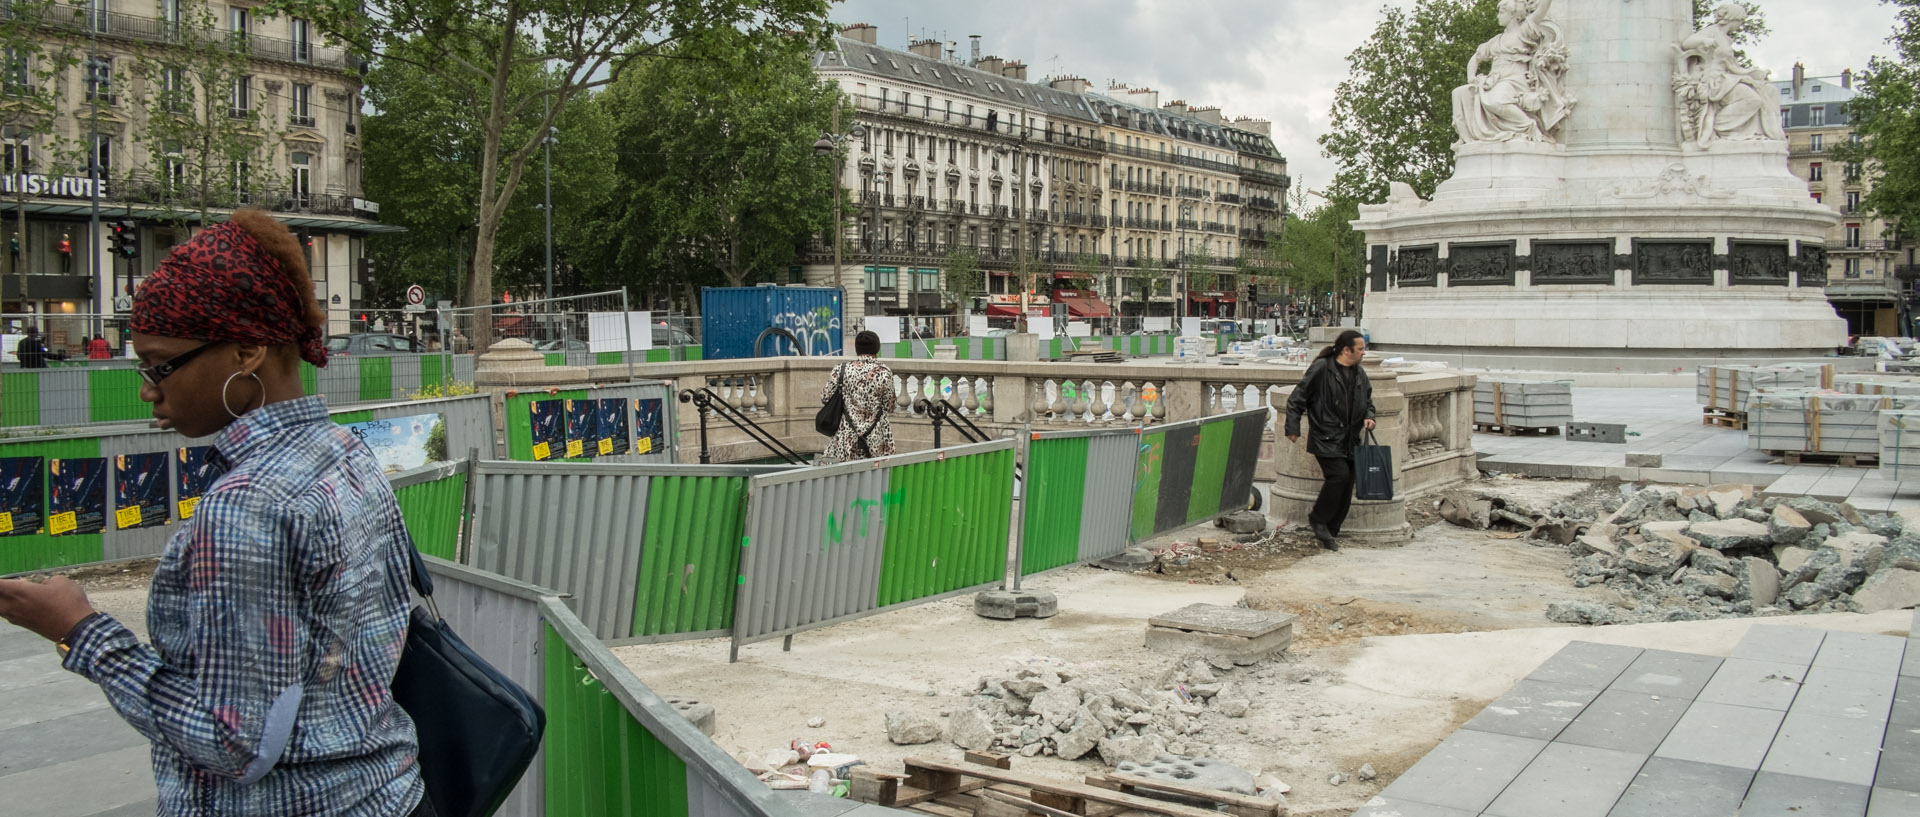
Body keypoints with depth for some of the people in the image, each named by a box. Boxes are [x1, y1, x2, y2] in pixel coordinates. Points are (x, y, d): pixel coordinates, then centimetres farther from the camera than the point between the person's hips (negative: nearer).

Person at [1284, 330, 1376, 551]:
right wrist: (1293, 428, -8)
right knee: (1340, 475, -22)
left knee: (1346, 485, 5)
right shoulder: (1321, 369, -10)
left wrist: (1368, 416, 7)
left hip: (1349, 441, 7)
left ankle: (1329, 532, 16)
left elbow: (1367, 401, 28)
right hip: (1326, 439, -7)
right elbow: (1297, 398, -6)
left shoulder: (1359, 374, 13)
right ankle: (1318, 520, -1)